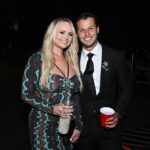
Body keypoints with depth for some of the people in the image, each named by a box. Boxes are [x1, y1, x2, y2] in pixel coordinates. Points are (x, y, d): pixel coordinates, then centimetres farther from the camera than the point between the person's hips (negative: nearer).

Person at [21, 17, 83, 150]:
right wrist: (52, 108, -21)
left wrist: (78, 125, 8)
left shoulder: (72, 61, 5)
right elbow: (26, 94, -9)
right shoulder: (37, 59, -10)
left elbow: (75, 96, 9)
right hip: (44, 126, -4)